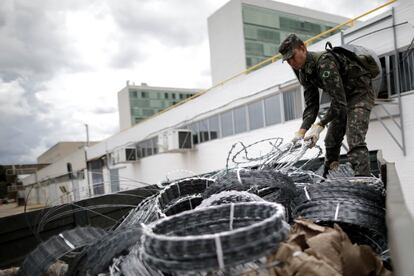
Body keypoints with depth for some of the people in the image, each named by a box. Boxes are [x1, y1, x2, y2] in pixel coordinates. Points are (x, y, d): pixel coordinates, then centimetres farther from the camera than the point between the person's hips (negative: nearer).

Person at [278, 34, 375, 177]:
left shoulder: (324, 62, -31)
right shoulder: (303, 72, -3)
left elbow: (339, 103, -34)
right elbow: (311, 104, -6)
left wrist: (319, 125, -35)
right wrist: (302, 130, -17)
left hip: (360, 93, -9)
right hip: (343, 97, 9)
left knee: (355, 142, -24)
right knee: (331, 142, 11)